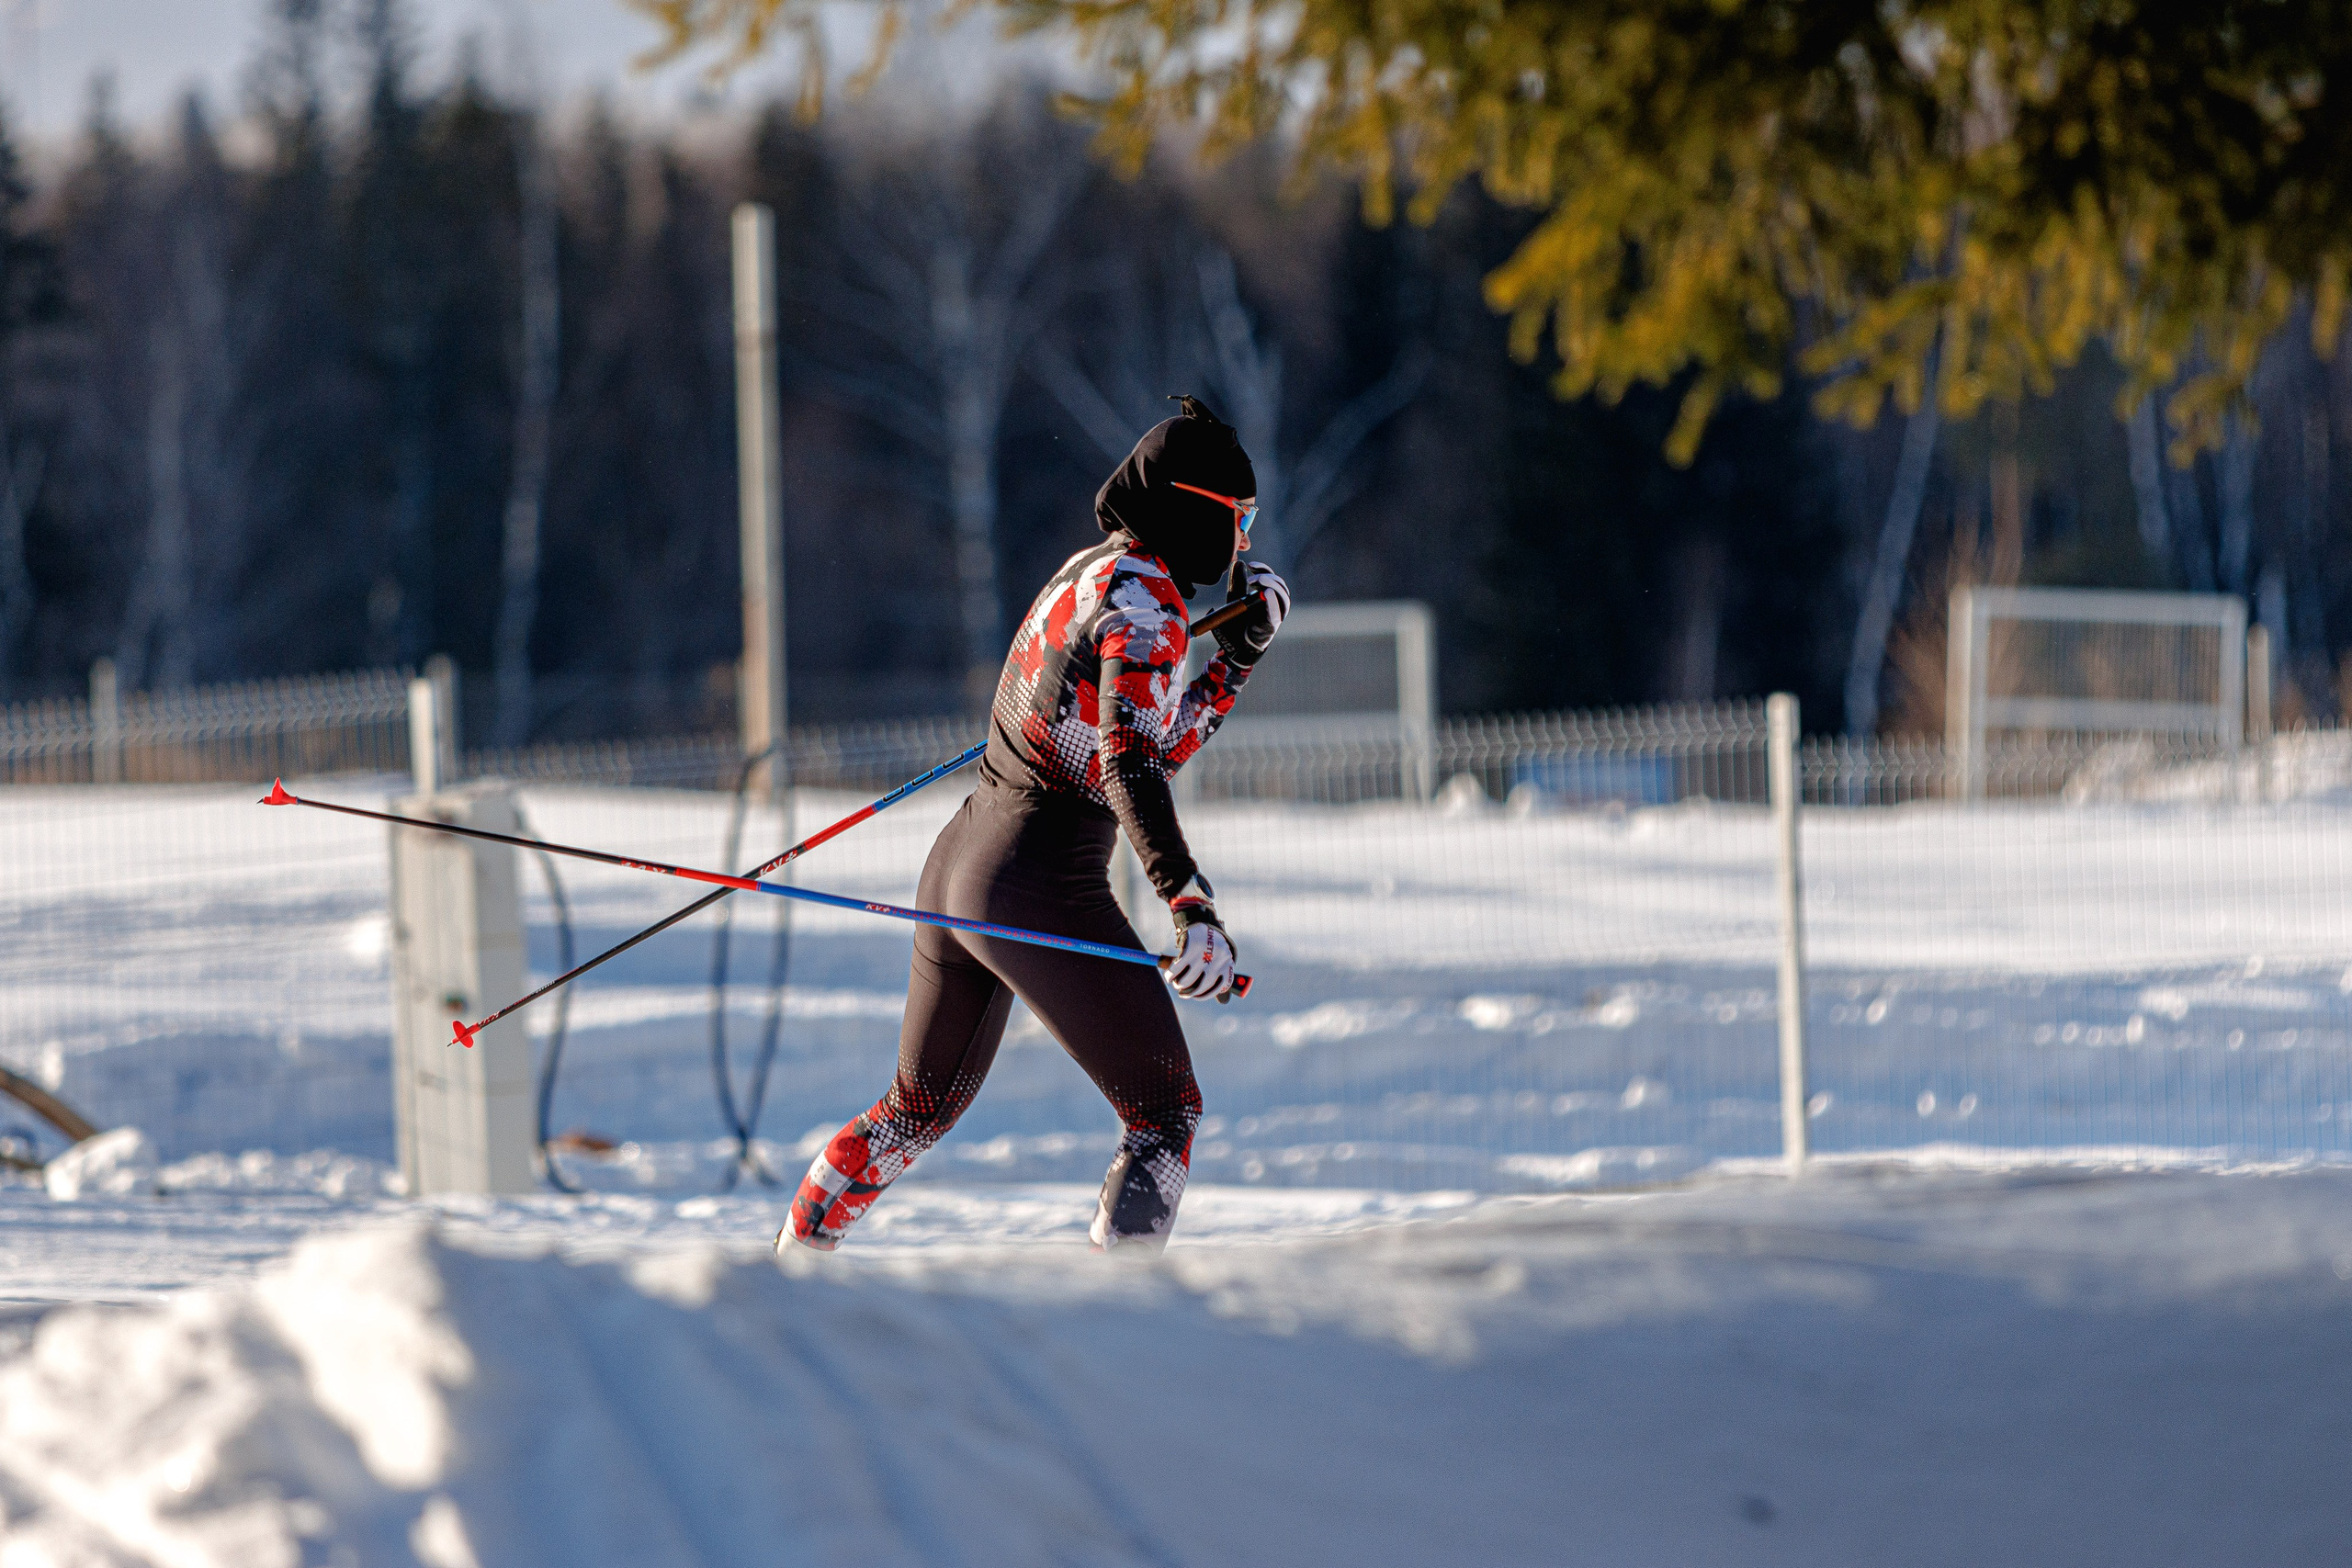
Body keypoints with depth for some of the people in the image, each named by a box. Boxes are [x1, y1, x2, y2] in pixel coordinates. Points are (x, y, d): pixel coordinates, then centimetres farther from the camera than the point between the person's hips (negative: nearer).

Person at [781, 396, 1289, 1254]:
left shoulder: (1088, 572, 15)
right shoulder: (1145, 598, -13)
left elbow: (1156, 745, 23)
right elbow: (1131, 769, -26)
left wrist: (1242, 650, 15)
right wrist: (1192, 907, -36)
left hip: (957, 869, 9)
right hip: (1045, 888, -9)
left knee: (920, 1109, 25)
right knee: (1164, 1112, 0)